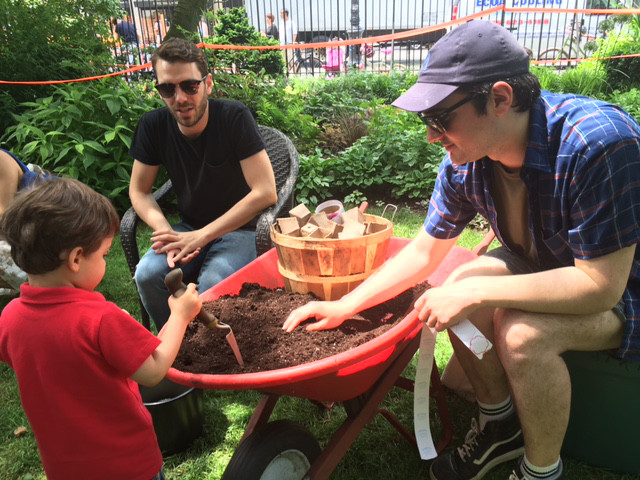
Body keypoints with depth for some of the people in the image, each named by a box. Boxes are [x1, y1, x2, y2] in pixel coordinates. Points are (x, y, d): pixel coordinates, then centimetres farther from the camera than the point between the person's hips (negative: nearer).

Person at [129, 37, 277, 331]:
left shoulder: (234, 117, -17)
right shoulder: (154, 125, -6)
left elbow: (266, 192, -23)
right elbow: (139, 191, 3)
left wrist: (201, 236, -23)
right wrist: (168, 235, -18)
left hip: (239, 229, -4)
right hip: (189, 227, 4)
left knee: (211, 284, -32)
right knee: (147, 274, -23)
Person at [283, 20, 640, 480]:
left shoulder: (595, 141, -34)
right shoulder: (464, 162, -14)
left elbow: (601, 284, -33)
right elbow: (424, 251, -4)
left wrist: (476, 292, -33)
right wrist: (344, 307, -7)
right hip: (546, 266, 6)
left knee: (522, 331, -30)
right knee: (459, 290, -16)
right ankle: (499, 426, 8)